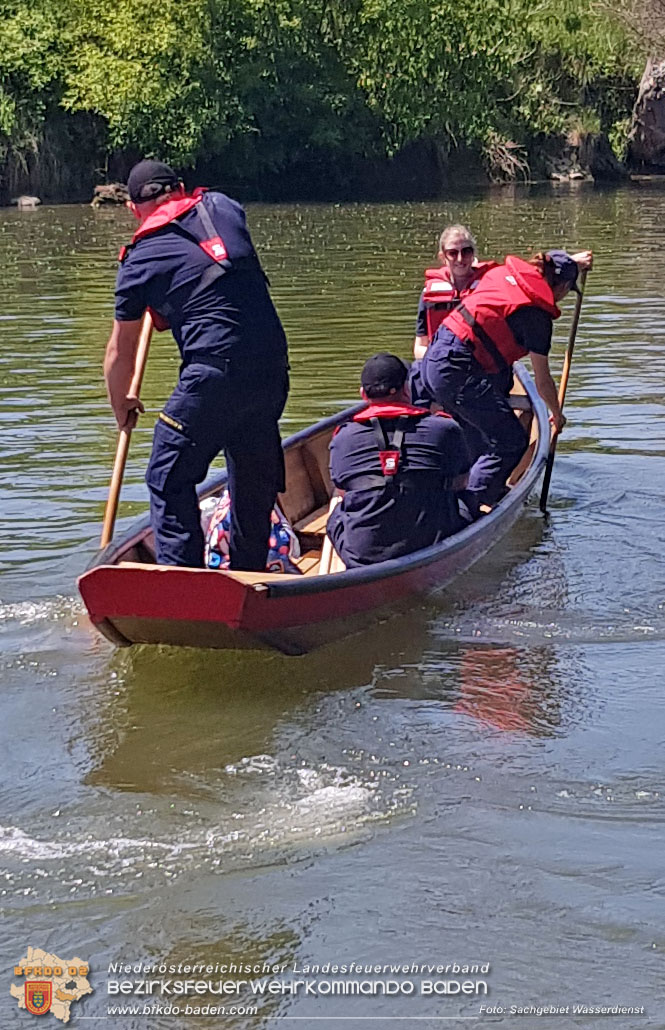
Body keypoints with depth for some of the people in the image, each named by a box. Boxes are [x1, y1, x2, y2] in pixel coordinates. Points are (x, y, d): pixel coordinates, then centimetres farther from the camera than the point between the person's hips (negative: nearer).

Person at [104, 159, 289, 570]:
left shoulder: (140, 259, 5)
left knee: (170, 478, 5)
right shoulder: (222, 206, 14)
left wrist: (122, 405, 30)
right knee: (255, 481, 18)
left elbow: (120, 351, 14)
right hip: (273, 368, 5)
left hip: (215, 372, -5)